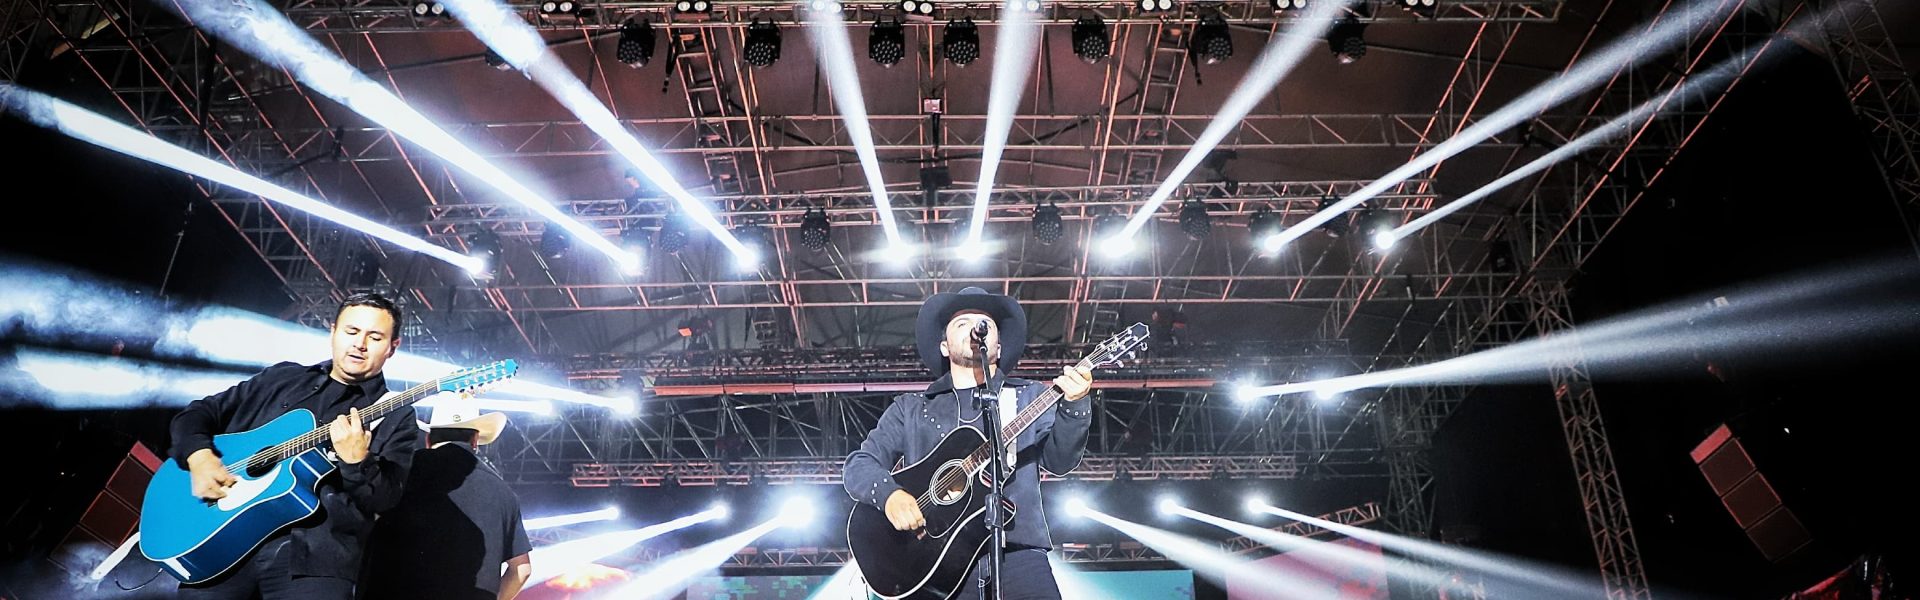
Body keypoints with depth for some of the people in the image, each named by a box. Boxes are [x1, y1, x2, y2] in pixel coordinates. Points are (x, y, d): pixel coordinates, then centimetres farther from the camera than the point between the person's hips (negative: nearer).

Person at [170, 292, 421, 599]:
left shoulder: (396, 419, 6)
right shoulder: (282, 378, 17)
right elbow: (200, 412, 19)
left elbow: (385, 499, -5)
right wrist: (199, 456, 0)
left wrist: (357, 462, -23)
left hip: (314, 552, -3)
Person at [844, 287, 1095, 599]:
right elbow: (858, 466, 10)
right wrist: (889, 493, -11)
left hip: (1014, 552, 0)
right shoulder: (909, 408, 17)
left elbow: (1060, 460, 3)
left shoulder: (1030, 397, 16)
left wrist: (1074, 405, -15)